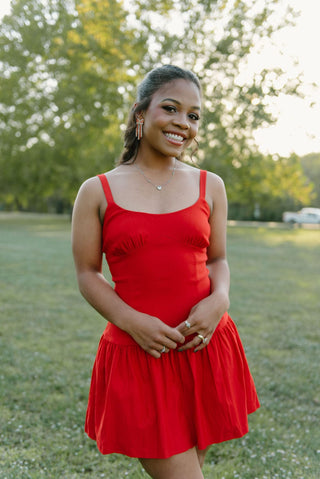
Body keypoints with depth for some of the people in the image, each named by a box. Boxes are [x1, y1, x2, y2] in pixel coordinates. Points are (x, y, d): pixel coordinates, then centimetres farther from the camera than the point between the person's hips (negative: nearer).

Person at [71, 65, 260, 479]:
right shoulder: (97, 192, -1)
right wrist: (131, 320, -15)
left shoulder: (210, 186, 7)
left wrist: (219, 299, -10)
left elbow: (217, 259, 12)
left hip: (205, 348, 4)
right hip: (138, 352, -3)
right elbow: (87, 274, 0)